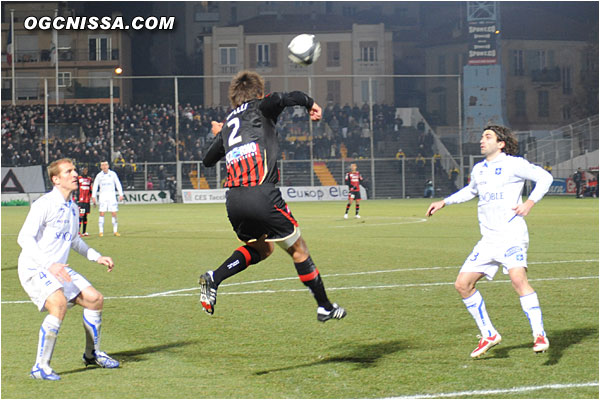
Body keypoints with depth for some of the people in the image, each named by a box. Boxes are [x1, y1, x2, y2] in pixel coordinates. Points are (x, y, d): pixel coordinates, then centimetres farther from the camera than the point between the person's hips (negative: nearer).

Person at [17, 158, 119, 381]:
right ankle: (41, 367, -24)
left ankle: (92, 354, 26)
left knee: (95, 299, 3)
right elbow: (25, 238, -22)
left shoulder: (72, 208, 12)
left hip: (59, 269, 8)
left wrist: (97, 257, 21)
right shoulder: (44, 204, -15)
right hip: (34, 270, -8)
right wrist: (49, 265, -33)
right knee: (59, 303, -31)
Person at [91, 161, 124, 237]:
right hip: (102, 196, 0)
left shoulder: (113, 174, 4)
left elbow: (118, 184, 6)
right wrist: (93, 196, 3)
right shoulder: (99, 175, 4)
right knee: (101, 213, -6)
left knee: (114, 213, -3)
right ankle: (101, 231, -1)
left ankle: (115, 231, 4)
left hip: (112, 196, 0)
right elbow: (95, 186, 9)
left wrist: (120, 194, -1)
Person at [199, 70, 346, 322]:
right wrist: (309, 102, 5)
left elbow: (208, 161, 33)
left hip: (233, 199, 6)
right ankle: (325, 308, 16)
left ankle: (214, 278, 7)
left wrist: (219, 135, 50)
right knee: (298, 249, 10)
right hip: (262, 195, -6)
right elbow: (283, 99, -14)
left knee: (261, 248, 27)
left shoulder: (228, 123, 23)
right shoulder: (260, 108, 8)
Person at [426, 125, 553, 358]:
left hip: (512, 236, -8)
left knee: (518, 279, -28)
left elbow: (545, 177, -4)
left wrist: (530, 202, -16)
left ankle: (539, 336, -23)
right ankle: (488, 335, 13)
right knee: (462, 284, 2)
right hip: (488, 240, 8)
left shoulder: (513, 164, -3)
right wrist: (444, 202, 38)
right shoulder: (479, 170, 18)